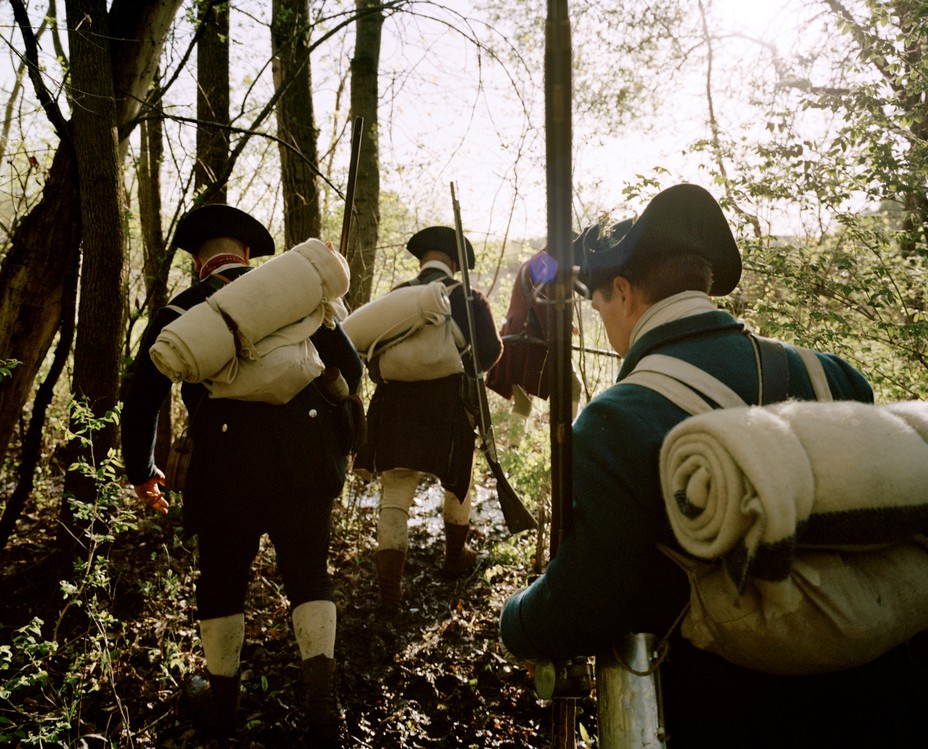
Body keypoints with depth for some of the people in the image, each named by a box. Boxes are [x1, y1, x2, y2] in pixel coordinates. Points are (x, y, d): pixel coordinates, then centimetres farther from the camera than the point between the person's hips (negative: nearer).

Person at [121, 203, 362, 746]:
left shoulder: (181, 310, 7)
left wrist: (142, 472, 21)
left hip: (227, 469, -1)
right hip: (306, 459, 1)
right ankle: (322, 697, 9)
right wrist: (336, 438, 22)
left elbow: (143, 397, 7)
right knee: (309, 572, 16)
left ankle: (221, 699, 34)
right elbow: (350, 366, 9)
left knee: (223, 580, 18)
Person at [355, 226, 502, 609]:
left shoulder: (395, 296, 5)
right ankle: (456, 556, 38)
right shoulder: (467, 297, -1)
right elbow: (490, 349, -3)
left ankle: (389, 586, -3)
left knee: (394, 496, 3)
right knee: (458, 482, 22)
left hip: (397, 403, 1)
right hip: (449, 403, -1)